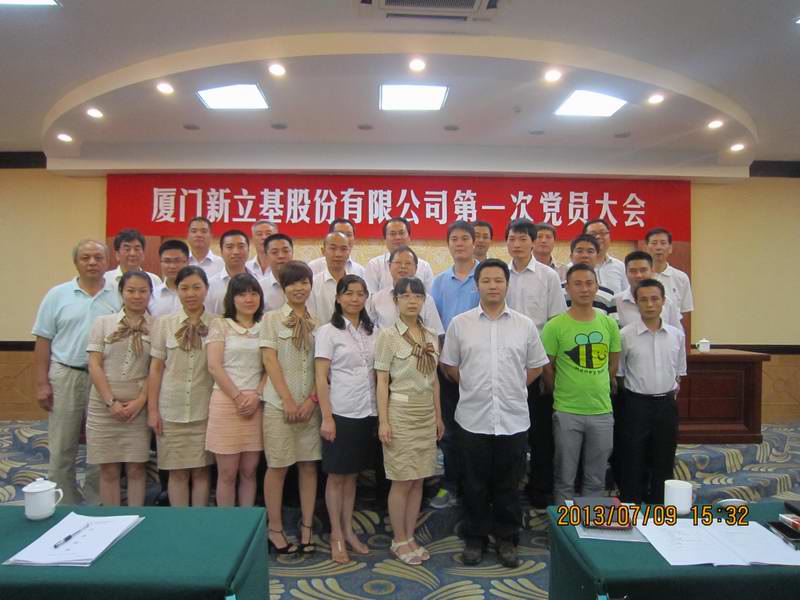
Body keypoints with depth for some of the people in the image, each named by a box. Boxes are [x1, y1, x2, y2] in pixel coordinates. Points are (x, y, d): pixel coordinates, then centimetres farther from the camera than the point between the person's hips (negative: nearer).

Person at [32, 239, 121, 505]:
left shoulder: (119, 296, 2)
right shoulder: (58, 295, 2)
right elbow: (43, 342, 3)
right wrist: (42, 383, -3)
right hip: (65, 377, 0)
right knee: (61, 450, 6)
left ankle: (96, 507, 25)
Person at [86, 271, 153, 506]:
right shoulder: (103, 322, 4)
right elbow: (94, 366, -1)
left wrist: (140, 401, -9)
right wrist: (111, 402, -9)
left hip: (139, 405, 0)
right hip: (104, 404, 1)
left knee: (136, 469, 4)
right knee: (108, 469, 7)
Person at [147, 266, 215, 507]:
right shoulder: (164, 323, 2)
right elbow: (156, 368, 4)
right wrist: (152, 409, 1)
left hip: (205, 410, 0)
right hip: (171, 409, 1)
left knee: (200, 471, 8)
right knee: (177, 472, 8)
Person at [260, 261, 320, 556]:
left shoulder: (317, 322, 9)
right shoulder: (272, 318, 1)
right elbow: (270, 361, -6)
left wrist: (312, 399, -6)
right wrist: (288, 401, -11)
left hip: (310, 403, 3)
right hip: (279, 403, -3)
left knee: (309, 465, 7)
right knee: (278, 466, 4)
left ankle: (307, 527, 18)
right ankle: (275, 529, 17)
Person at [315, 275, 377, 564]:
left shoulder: (371, 331, 9)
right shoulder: (328, 331, -5)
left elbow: (377, 373, 11)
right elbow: (321, 377, -8)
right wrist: (326, 417, -14)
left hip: (366, 412, 4)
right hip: (340, 412, -4)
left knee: (352, 474, 14)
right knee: (336, 475, 6)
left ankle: (348, 530, 26)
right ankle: (336, 536, 19)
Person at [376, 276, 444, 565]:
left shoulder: (431, 336, 8)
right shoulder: (388, 335, -7)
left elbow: (434, 380, 13)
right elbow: (382, 381, -8)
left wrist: (439, 416, 12)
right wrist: (383, 421, -12)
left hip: (427, 413, 5)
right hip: (400, 411, -5)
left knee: (418, 480, 11)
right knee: (402, 481, 2)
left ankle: (410, 538, 24)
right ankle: (399, 541, 18)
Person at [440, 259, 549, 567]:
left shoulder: (525, 325, 2)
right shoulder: (459, 324, -1)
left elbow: (535, 366, 12)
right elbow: (450, 365, 8)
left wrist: (513, 387, 6)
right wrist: (474, 387, 6)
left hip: (513, 419, 1)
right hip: (473, 418, -1)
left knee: (508, 483, 12)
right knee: (475, 483, 11)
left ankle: (507, 539, 28)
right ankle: (475, 538, 27)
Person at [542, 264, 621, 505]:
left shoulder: (609, 324, 3)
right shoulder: (554, 326, -10)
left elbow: (613, 366, 13)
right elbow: (547, 368, -3)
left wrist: (603, 391, 11)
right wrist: (561, 394, 4)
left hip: (603, 412, 4)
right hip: (567, 412, -3)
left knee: (596, 480, 16)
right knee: (565, 478, 10)